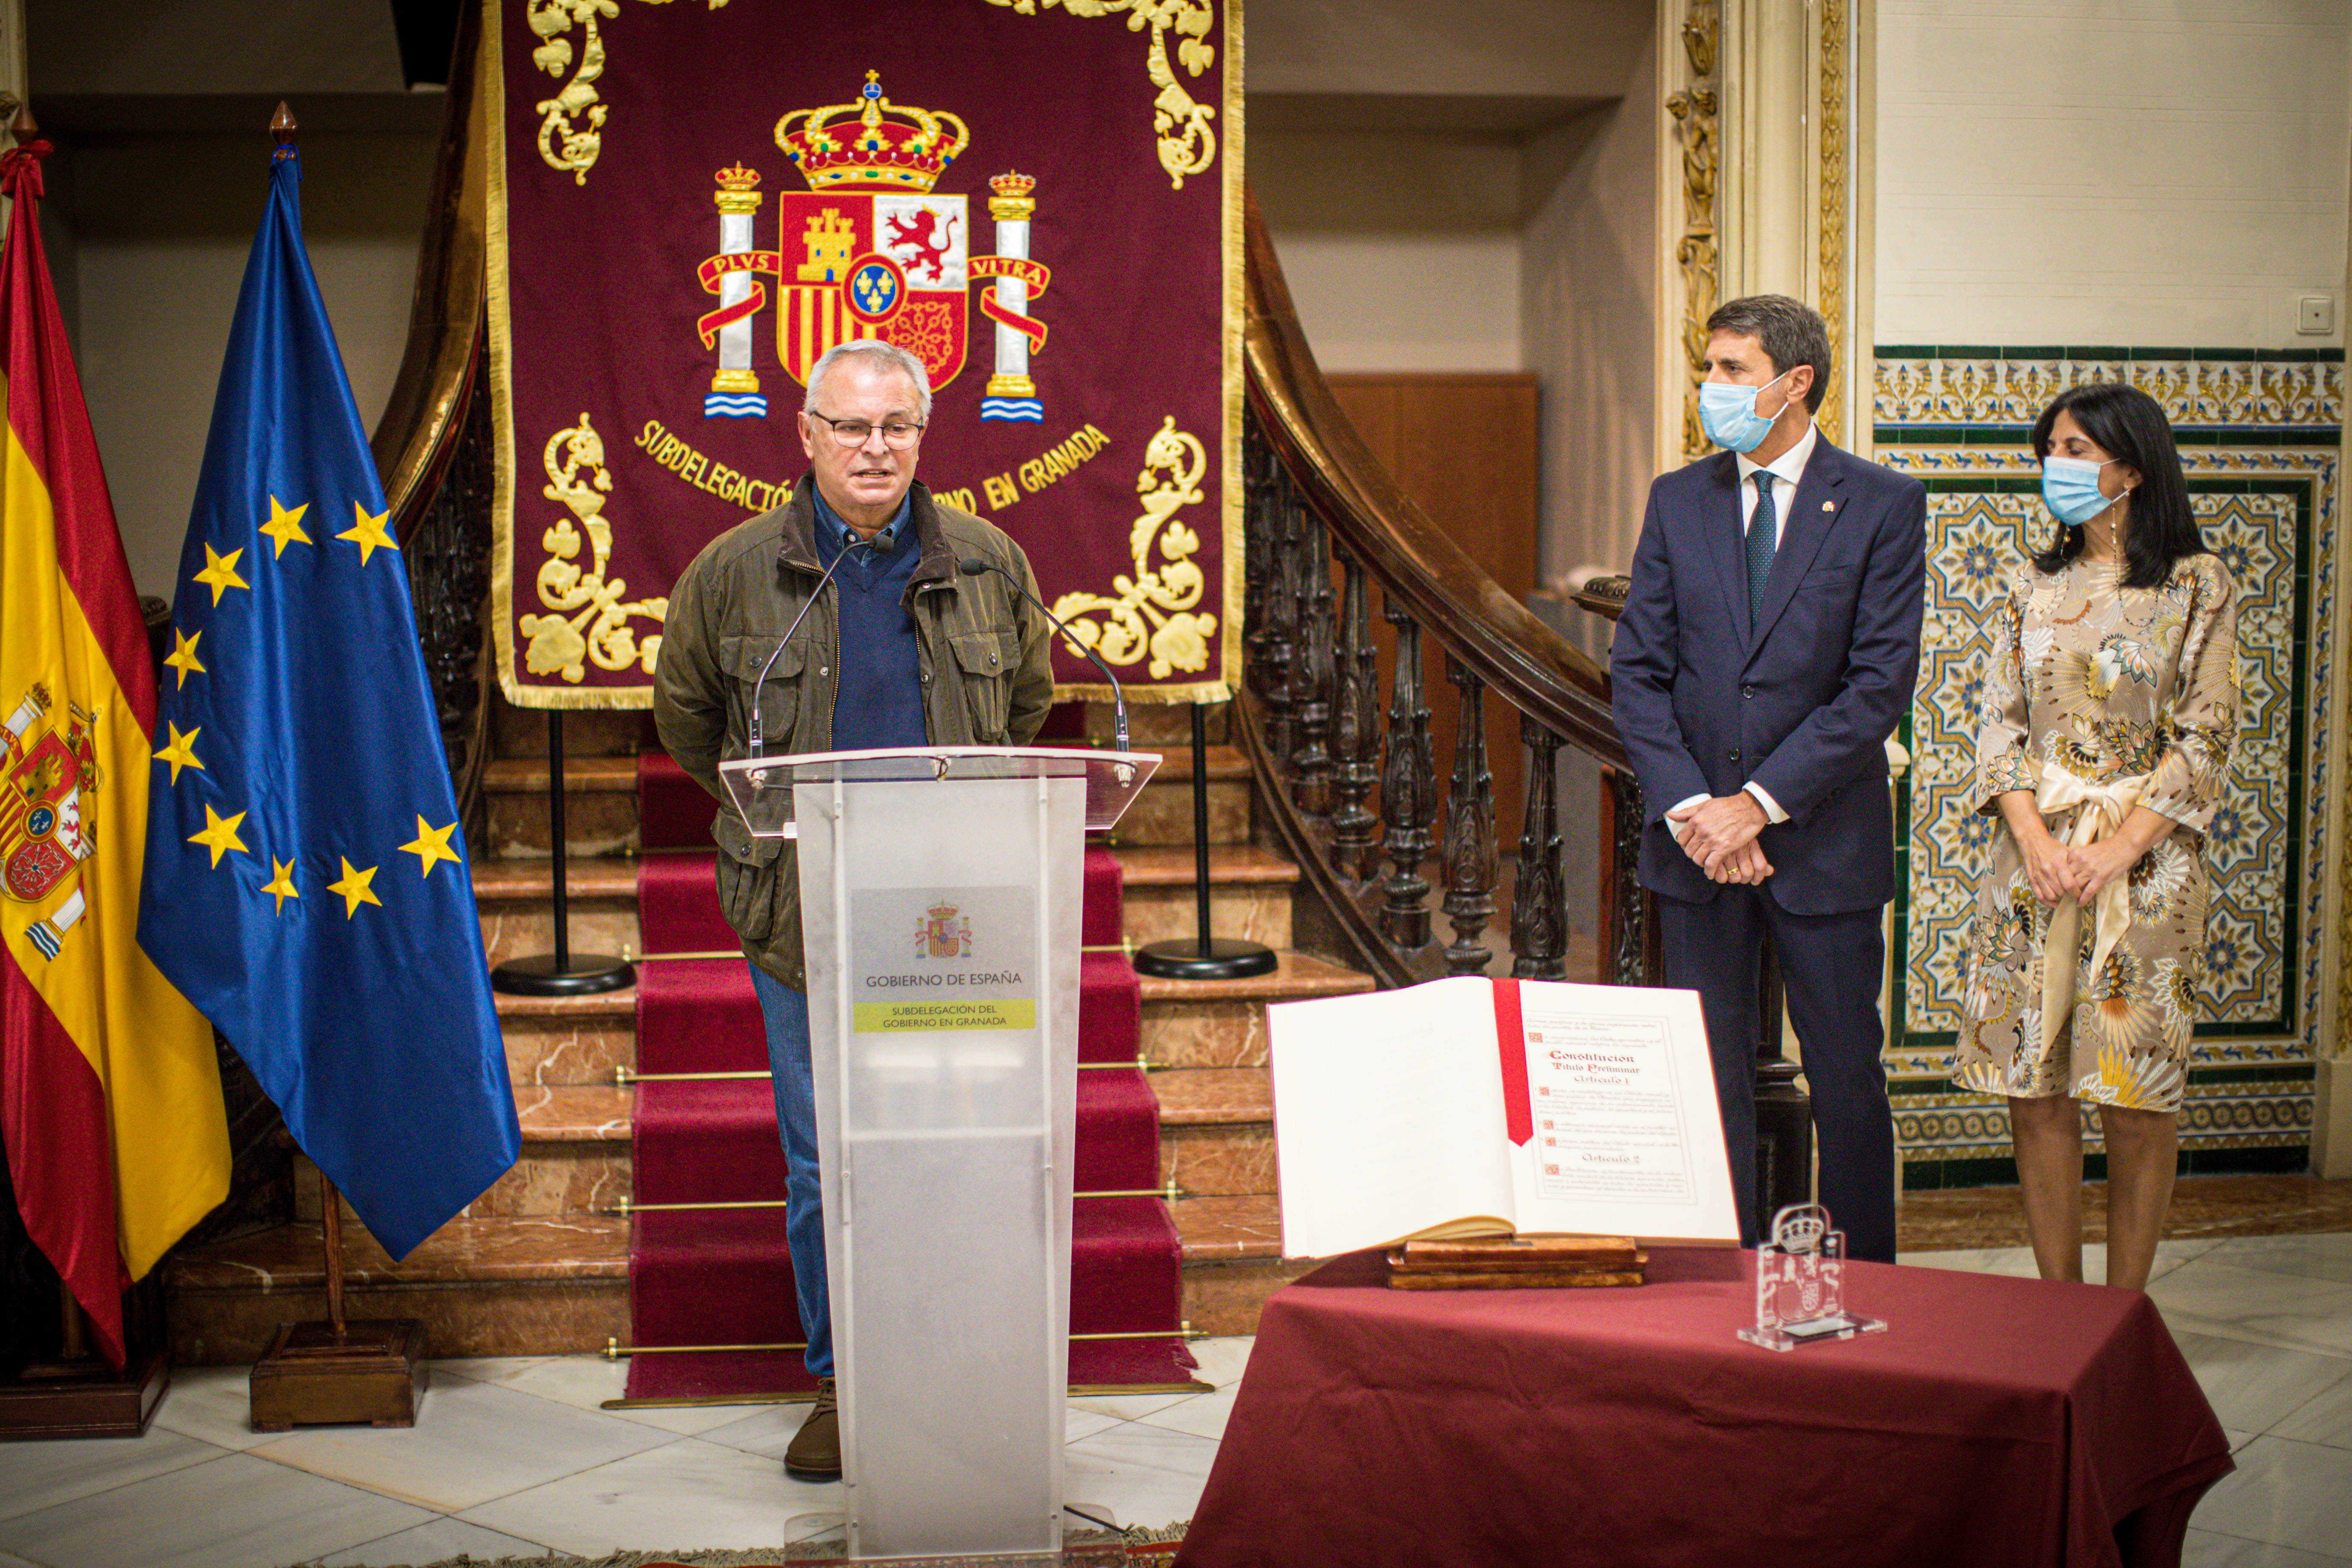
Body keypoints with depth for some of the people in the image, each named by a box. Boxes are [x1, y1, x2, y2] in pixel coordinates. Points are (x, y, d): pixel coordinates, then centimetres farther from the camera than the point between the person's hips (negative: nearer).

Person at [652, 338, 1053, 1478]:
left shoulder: (987, 564, 5)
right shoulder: (735, 571, 1)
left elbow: (1028, 701, 21)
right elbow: (686, 716, 16)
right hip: (803, 913, 0)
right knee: (822, 1163, 4)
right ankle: (837, 1388, 18)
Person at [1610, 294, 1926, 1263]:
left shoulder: (1882, 506, -3)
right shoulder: (1679, 501, 7)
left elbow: (1881, 683, -9)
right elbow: (1637, 671, 3)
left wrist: (1761, 803, -14)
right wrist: (1689, 808, -10)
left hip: (1826, 843, -2)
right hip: (1696, 843, 3)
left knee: (1847, 1078, 6)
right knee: (1709, 1078, 8)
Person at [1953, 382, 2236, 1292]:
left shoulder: (2197, 586, 0)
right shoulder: (2035, 588, 11)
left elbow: (2203, 739, -4)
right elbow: (1998, 722, 7)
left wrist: (2116, 849, -13)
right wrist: (2035, 837, -8)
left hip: (2143, 865, -3)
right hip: (2032, 856, 4)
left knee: (2137, 1094, -2)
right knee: (2033, 1087, 2)